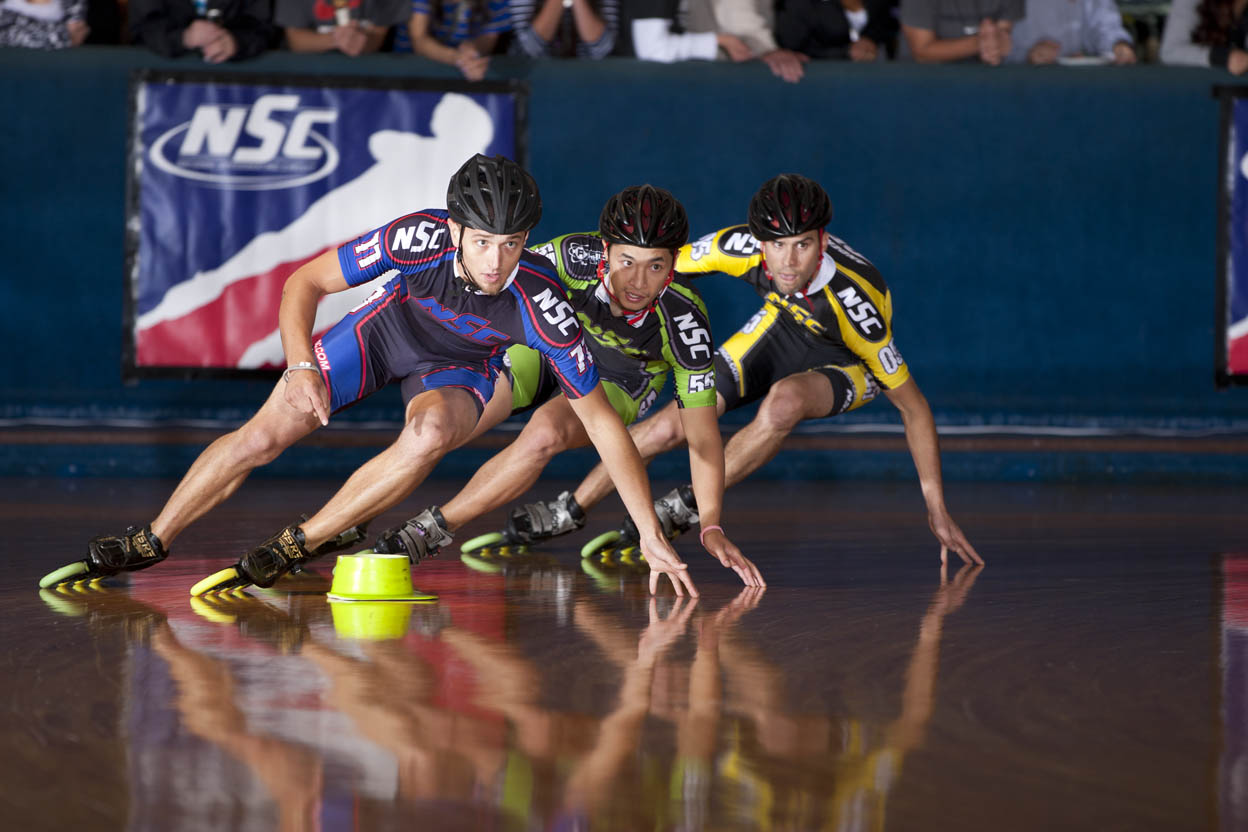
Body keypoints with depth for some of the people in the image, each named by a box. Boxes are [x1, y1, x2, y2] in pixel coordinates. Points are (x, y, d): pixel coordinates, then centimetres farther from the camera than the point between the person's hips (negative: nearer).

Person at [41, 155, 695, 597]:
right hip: (391, 325, 1)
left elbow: (601, 421, -28)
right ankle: (151, 542, 16)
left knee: (431, 432, -35)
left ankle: (293, 547, -19)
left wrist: (652, 536, -29)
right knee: (262, 436, -8)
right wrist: (302, 366, -36)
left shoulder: (541, 303, -36)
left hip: (459, 368, -1)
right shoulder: (420, 236, -35)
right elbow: (305, 282, -20)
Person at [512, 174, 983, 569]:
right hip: (784, 327, 4)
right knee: (669, 427, -7)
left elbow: (913, 405, -30)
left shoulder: (856, 303, -39)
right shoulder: (743, 248, -32)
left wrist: (936, 509, -27)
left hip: (847, 363, -4)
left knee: (784, 402, -37)